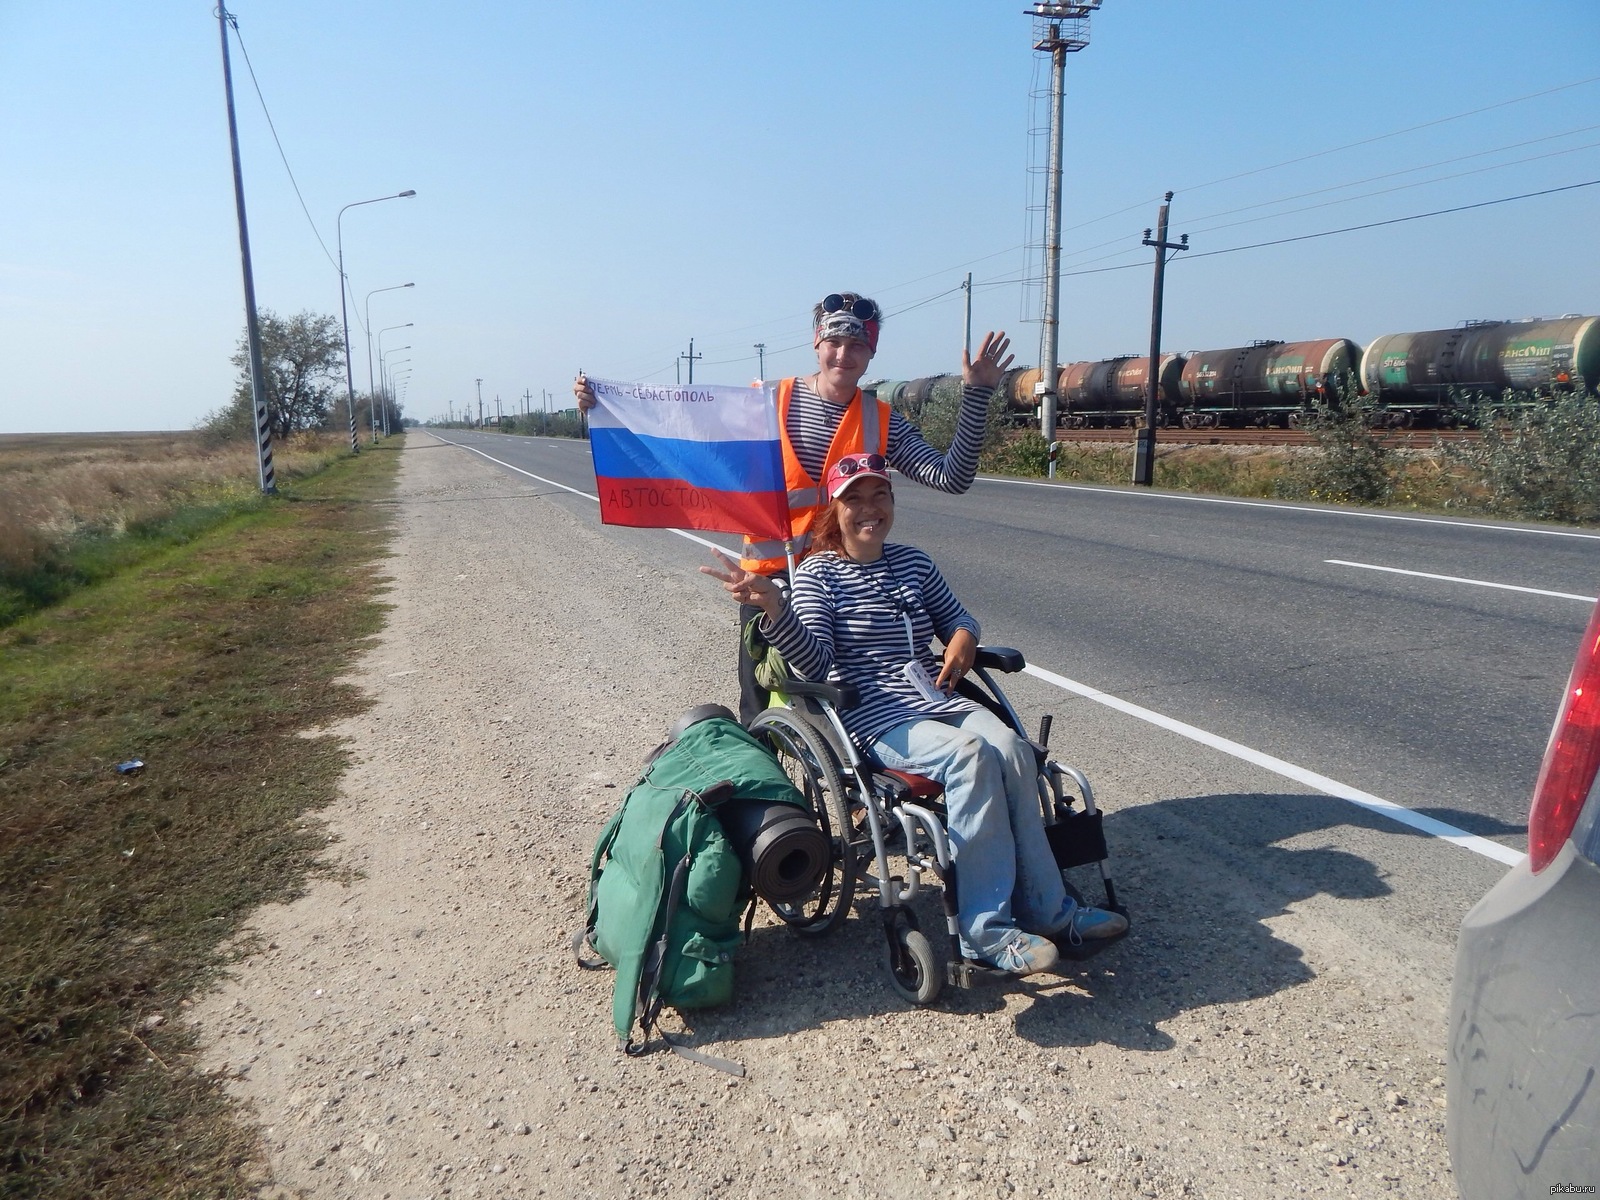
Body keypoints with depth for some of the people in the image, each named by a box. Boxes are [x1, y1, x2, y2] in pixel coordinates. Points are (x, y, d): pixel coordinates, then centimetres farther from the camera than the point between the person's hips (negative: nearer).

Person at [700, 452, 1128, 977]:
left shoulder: (914, 563, 17)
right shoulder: (817, 574, 0)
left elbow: (957, 617, 28)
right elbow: (815, 663, -14)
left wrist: (963, 637, 3)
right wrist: (771, 604, -30)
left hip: (938, 698, 5)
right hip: (876, 716, -5)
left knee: (1010, 749, -24)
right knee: (970, 753, -32)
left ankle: (1045, 908, -14)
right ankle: (985, 929, -25)